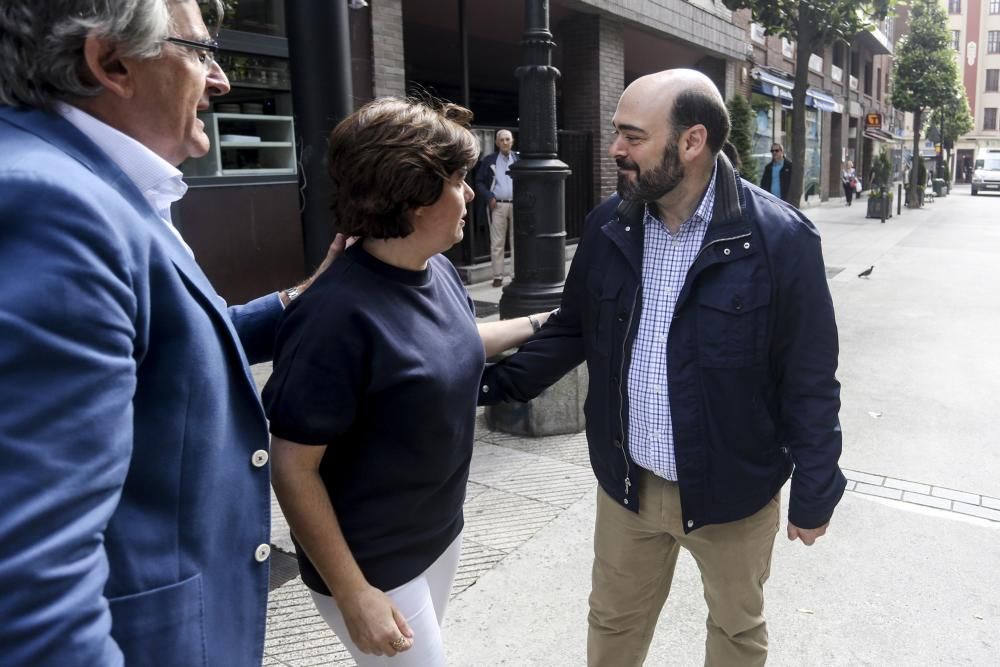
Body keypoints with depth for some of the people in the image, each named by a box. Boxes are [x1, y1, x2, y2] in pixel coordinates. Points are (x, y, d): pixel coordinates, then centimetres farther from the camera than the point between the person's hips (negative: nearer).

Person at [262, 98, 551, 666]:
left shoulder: (440, 271, -6)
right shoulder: (339, 315, -30)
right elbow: (292, 467, -24)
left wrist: (546, 321, 18)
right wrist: (353, 593, -20)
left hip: (441, 533, 8)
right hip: (373, 567, -7)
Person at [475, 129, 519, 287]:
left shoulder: (519, 159, 7)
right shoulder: (489, 160, 6)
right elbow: (479, 182, 5)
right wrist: (489, 198, -8)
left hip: (517, 205, 1)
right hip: (497, 205, 0)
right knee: (497, 243, 1)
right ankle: (498, 276, 5)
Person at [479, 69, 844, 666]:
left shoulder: (780, 239, -18)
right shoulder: (608, 226, -5)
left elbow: (808, 382, -12)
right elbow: (573, 330, 5)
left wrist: (814, 493, -6)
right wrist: (493, 381, -6)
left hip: (732, 488, -3)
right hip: (627, 482, 3)